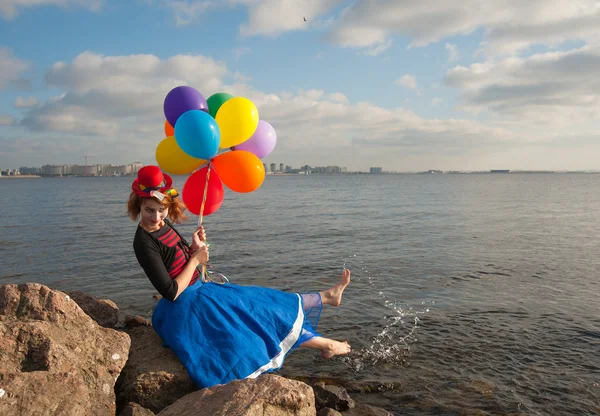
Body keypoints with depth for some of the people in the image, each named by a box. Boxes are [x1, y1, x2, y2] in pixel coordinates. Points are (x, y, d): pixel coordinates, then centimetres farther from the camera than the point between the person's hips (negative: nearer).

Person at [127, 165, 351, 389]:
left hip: (199, 291, 8)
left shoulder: (164, 225, 1)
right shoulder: (144, 243, -25)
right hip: (187, 306, -8)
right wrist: (195, 260, -17)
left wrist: (196, 248, -11)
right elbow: (171, 292, -25)